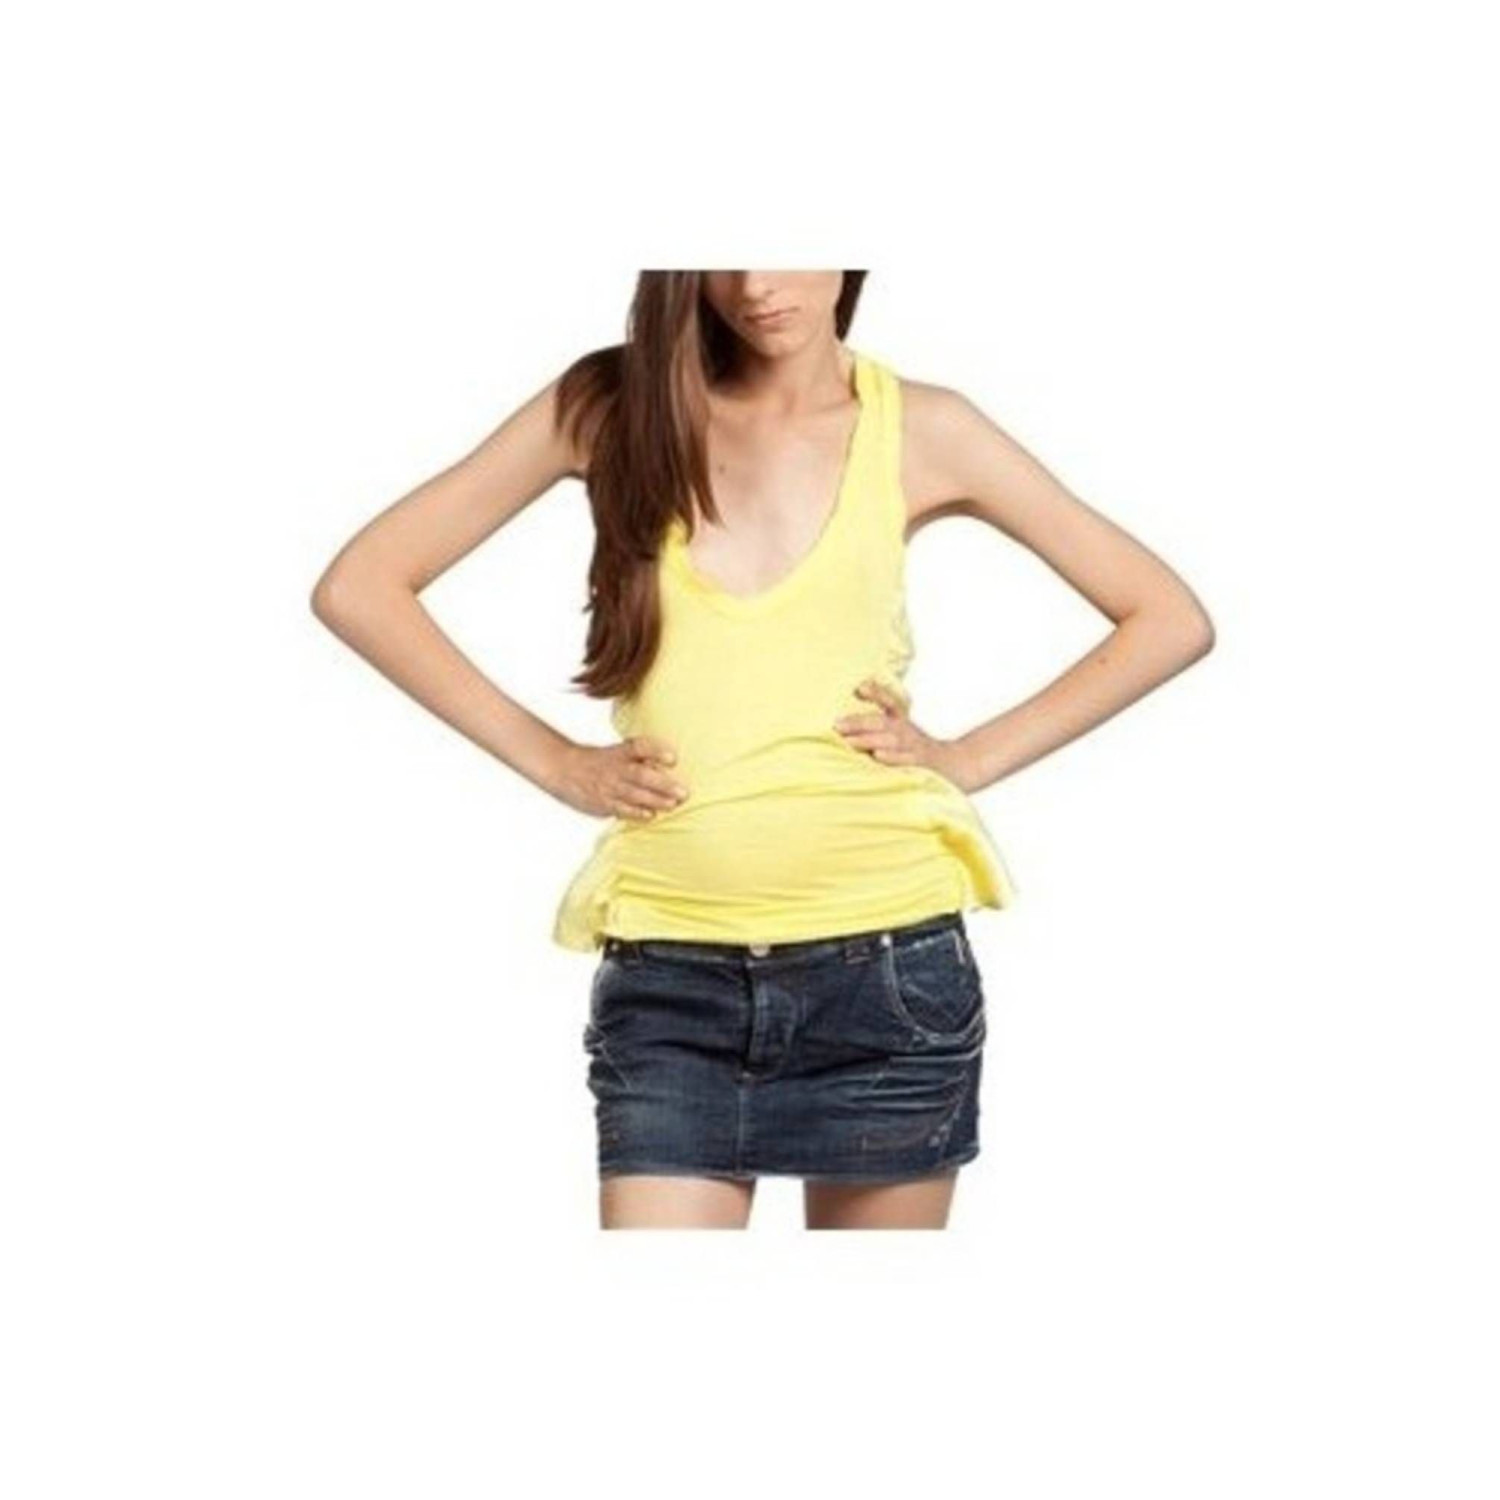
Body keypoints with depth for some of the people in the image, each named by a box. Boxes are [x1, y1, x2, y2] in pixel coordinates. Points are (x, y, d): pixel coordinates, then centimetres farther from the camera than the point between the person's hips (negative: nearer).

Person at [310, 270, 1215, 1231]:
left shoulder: (918, 429, 4)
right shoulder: (611, 405, 4)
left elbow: (1171, 619, 7)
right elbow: (359, 587, 4)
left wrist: (968, 759, -1)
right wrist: (551, 759, -1)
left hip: (891, 963, 0)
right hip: (670, 979, 0)